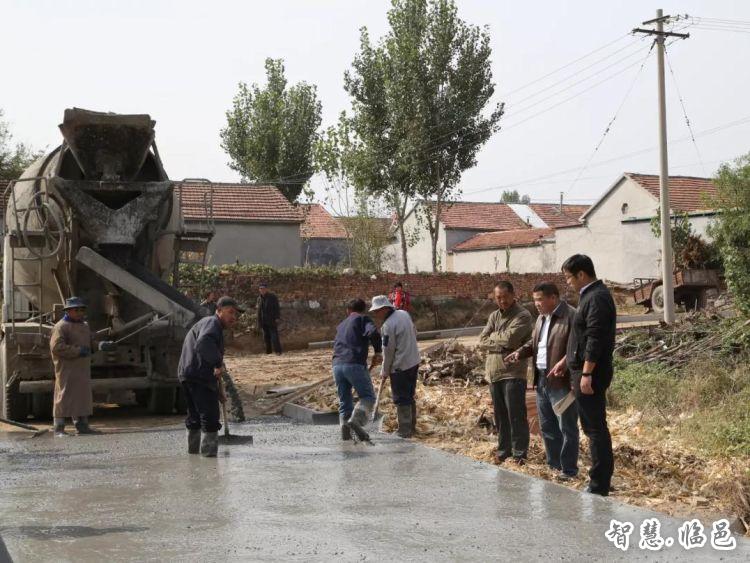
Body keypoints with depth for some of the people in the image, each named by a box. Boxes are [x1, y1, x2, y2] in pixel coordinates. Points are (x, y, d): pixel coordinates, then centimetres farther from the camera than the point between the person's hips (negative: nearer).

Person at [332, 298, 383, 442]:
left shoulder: (341, 325, 28)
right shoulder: (362, 319, 9)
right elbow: (373, 332, -11)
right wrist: (378, 352, 0)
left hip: (337, 365, 5)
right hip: (355, 364, -5)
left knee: (344, 401, 12)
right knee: (368, 396, 3)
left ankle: (345, 431, 2)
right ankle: (356, 419, -21)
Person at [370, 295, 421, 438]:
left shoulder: (388, 325, -21)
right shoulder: (404, 314, 3)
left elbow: (388, 351, -16)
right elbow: (414, 333, 15)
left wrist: (385, 371, -3)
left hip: (400, 366, -9)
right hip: (414, 361, 9)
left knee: (401, 399, 1)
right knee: (409, 396, 19)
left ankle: (404, 431, 6)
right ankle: (411, 426, 29)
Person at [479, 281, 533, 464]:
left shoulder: (523, 316, -8)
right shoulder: (494, 316, 14)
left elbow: (509, 338, -20)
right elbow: (482, 341, 4)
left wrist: (493, 336, -2)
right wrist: (502, 345, -10)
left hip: (513, 373, -6)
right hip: (494, 372, 6)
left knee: (516, 415, -2)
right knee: (500, 415, 13)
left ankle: (519, 452, 7)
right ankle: (503, 449, 24)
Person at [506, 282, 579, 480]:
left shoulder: (571, 316, -14)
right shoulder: (542, 318, 15)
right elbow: (534, 342, 26)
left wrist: (564, 362, -31)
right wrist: (520, 353, 9)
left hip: (561, 381, -9)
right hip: (542, 380, 9)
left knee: (567, 427, -1)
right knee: (547, 426, 16)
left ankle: (568, 470, 6)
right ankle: (553, 464, 28)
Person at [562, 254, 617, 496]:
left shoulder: (597, 298, -15)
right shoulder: (591, 295, 17)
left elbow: (595, 339, -22)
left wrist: (586, 373, -24)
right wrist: (565, 361, 28)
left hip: (591, 373, -11)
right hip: (584, 371, 11)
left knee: (595, 427, -6)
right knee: (594, 427, 14)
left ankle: (599, 484, -2)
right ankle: (601, 481, 22)